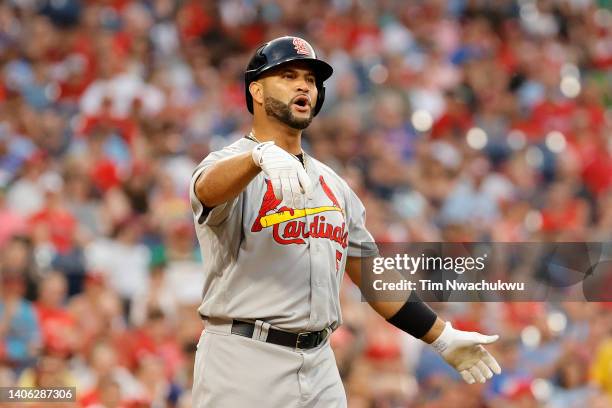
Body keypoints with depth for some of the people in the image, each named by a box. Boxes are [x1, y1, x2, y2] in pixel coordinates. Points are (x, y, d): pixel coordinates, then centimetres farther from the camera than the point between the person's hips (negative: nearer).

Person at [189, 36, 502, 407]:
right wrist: (262, 154, -51)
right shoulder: (229, 163, -4)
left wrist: (443, 337, 17)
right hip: (243, 365, -6)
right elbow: (209, 185, -30)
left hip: (320, 367, 6)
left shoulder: (333, 184, 19)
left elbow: (372, 274, 23)